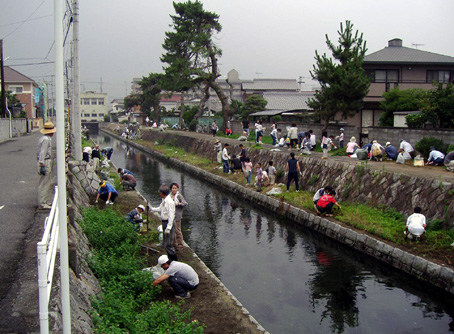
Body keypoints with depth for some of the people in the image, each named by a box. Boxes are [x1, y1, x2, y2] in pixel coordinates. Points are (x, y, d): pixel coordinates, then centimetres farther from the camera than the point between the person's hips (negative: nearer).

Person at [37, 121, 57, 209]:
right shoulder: (46, 139, -15)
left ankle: (48, 201, 23)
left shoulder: (43, 138, 17)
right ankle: (42, 203, -6)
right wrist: (42, 165, -23)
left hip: (47, 162, 11)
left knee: (47, 182, 16)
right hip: (45, 162, -11)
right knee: (44, 184, -8)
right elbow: (42, 153, -20)